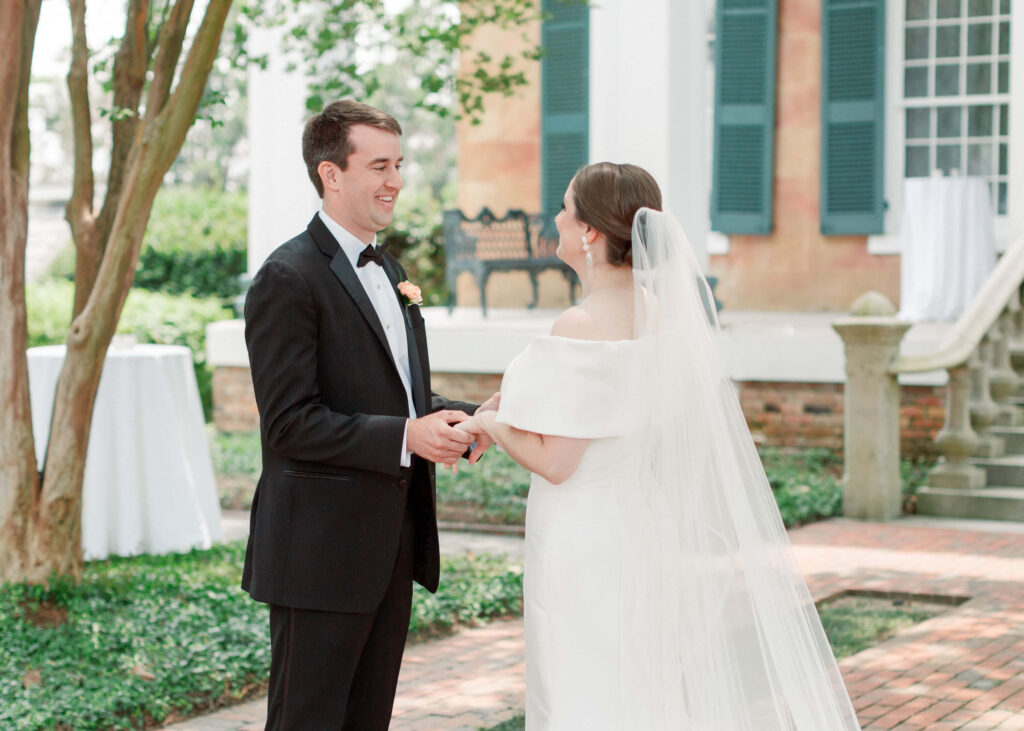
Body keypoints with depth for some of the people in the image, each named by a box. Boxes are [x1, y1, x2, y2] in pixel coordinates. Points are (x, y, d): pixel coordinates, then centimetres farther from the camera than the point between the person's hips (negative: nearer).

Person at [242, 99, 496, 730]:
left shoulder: (389, 272, 16)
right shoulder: (289, 279, -13)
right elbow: (290, 423, -19)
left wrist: (471, 419, 1)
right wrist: (405, 436, -25)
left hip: (392, 546, 9)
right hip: (321, 551, -9)